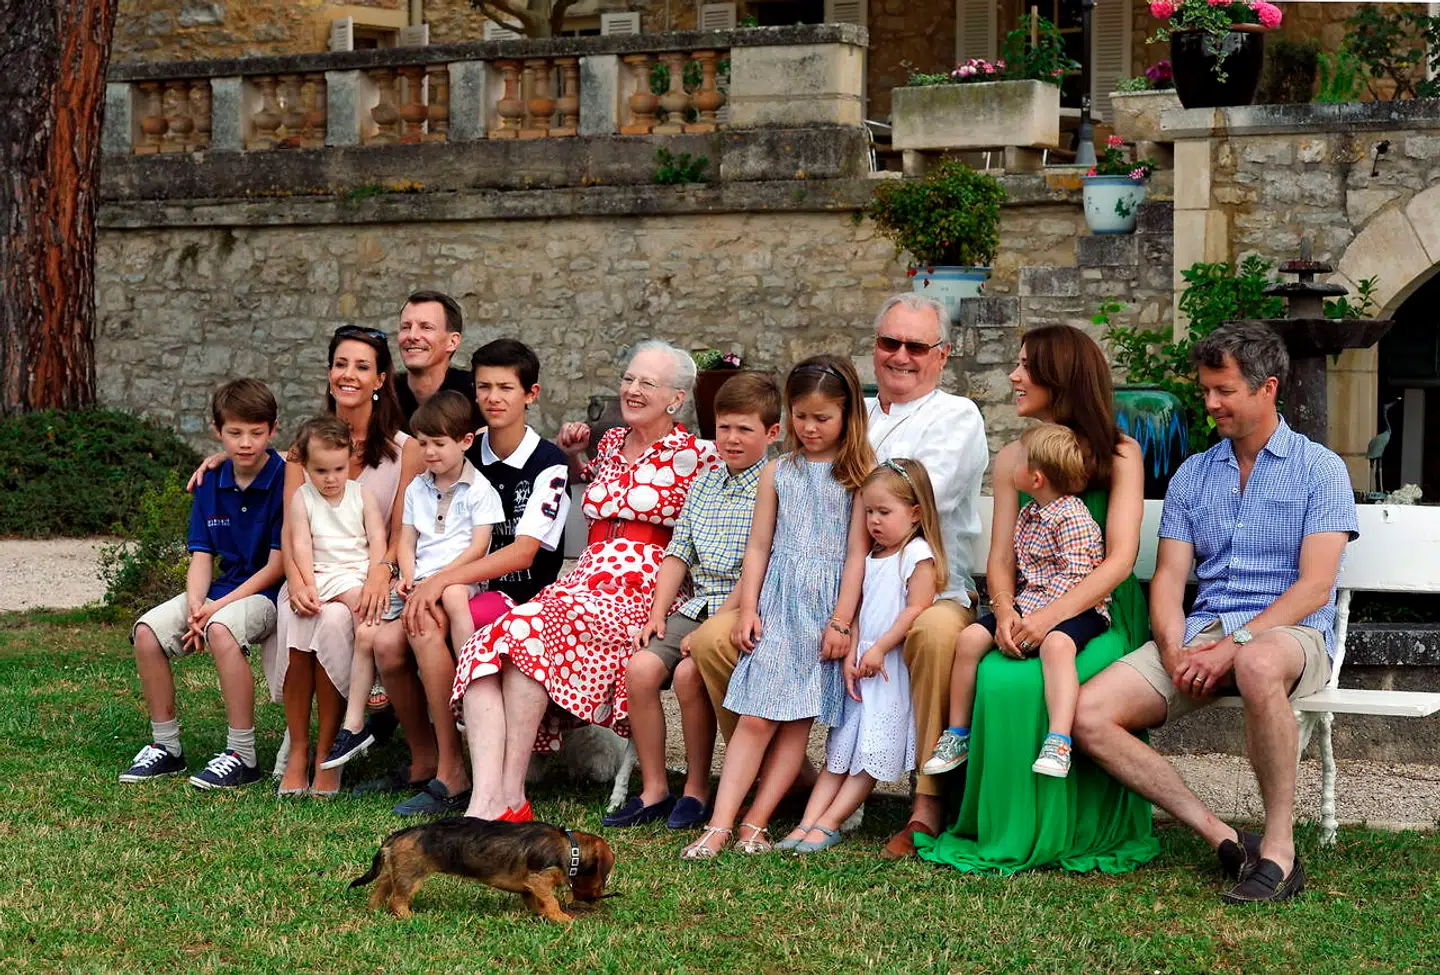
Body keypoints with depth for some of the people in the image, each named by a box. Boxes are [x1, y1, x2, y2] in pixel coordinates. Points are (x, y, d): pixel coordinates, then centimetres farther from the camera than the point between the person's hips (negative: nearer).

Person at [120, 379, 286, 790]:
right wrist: (196, 606, -15)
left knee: (221, 629, -35)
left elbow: (277, 566, -15)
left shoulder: (284, 482, -12)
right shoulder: (211, 485, 8)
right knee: (148, 630, -12)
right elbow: (201, 556, 5)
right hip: (222, 588, 7)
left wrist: (216, 608, -18)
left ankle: (242, 756, -28)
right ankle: (166, 747, 1)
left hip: (267, 592, -7)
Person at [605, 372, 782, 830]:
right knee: (640, 668, -15)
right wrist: (658, 613, 4)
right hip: (696, 605, 6)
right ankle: (654, 789, -5)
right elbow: (678, 553, 17)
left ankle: (697, 790, -8)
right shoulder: (705, 483, 15)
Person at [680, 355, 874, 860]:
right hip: (777, 604, 2)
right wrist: (748, 608, 2)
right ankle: (718, 826, -9)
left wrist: (841, 620, -8)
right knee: (755, 718, -6)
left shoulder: (859, 473, 1)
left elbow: (857, 551, -3)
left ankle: (754, 824, 2)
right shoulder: (778, 473, 11)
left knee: (797, 722, -1)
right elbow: (759, 545, 12)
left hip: (826, 608, -2)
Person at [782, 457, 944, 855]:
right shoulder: (872, 558, 15)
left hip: (893, 670, -8)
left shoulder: (918, 554, -8)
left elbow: (917, 609, -17)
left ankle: (827, 824, -10)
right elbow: (857, 610, 12)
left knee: (873, 754, -7)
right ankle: (807, 823, -5)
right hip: (862, 666, 8)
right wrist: (850, 656, -1)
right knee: (840, 750, 2)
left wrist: (879, 649, -19)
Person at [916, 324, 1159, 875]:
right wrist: (1006, 614, -16)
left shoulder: (1119, 455, 0)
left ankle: (1063, 834, -19)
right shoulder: (1012, 458, 14)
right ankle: (1005, 832, -19)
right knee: (995, 679, -30)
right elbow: (1000, 560, 8)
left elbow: (1120, 560, -10)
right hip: (1032, 617, 4)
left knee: (1032, 684, -33)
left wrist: (1050, 617, -24)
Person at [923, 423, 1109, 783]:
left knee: (1055, 644, -39)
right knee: (970, 637, -6)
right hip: (1026, 605, 9)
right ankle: (957, 734, 4)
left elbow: (1073, 578, -21)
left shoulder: (1073, 518, -15)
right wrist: (1005, 601, 2)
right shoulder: (1028, 514, 14)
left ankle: (1058, 743, -50)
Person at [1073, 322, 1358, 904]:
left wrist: (1235, 644, -19)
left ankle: (1280, 849, -31)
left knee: (1258, 663, -44)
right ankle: (1221, 837, -19)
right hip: (1200, 634, 5)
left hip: (1288, 633, -5)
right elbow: (1169, 577, 10)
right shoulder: (1192, 475, 18)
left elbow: (1315, 584, -8)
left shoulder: (1319, 470, 3)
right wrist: (1173, 652, -11)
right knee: (1089, 715, -19)